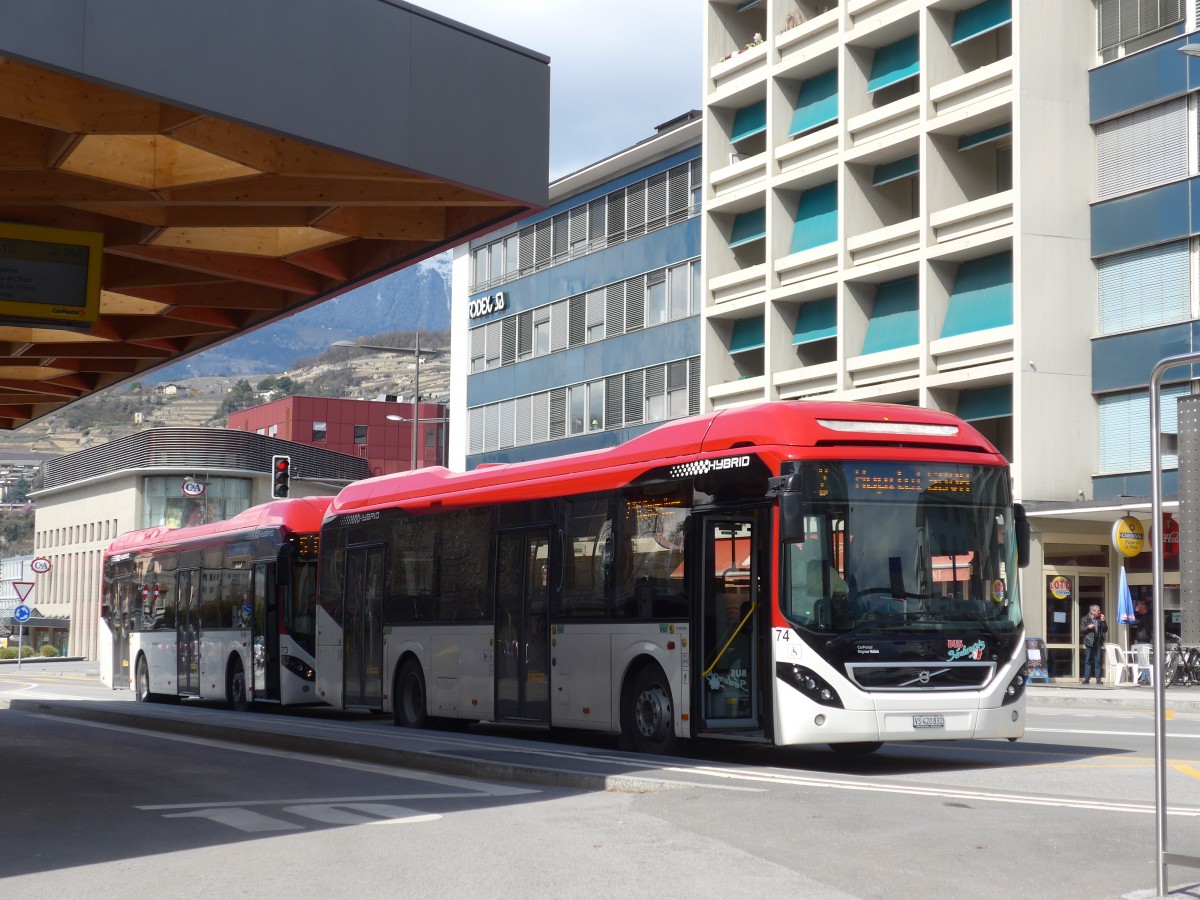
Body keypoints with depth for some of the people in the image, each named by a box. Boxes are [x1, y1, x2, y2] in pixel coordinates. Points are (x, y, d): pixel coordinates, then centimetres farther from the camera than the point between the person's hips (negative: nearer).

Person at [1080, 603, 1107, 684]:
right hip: (1089, 643, -3)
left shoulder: (1100, 619, 12)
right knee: (1088, 661, -1)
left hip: (1098, 642, 3)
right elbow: (1081, 630, 1)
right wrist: (1088, 627, -15)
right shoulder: (1085, 619, 3)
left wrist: (1103, 621, -3)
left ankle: (1098, 679, 4)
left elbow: (1105, 630, 8)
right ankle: (1086, 678, 1)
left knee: (1098, 661, 2)